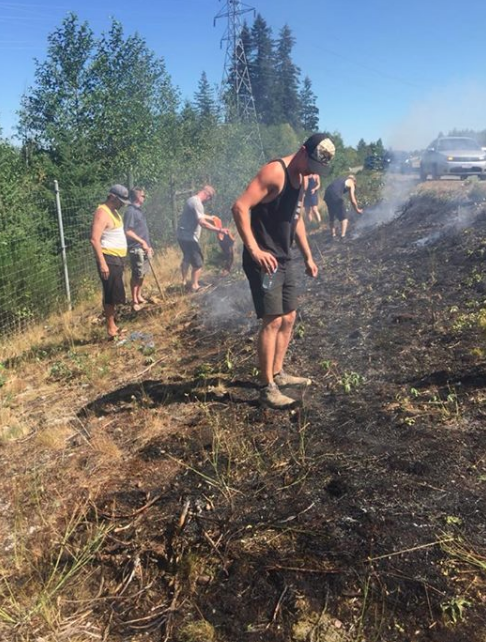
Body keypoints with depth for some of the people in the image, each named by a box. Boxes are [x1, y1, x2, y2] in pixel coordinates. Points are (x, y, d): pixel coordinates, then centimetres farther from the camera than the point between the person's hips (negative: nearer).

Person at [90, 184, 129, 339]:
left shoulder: (113, 211, 15)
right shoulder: (102, 213, -16)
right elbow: (94, 239, -23)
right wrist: (102, 263, -27)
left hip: (118, 258, 10)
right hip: (108, 258, -10)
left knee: (114, 295, 15)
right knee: (111, 295, -5)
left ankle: (113, 325, 24)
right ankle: (110, 328, 2)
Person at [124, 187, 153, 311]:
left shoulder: (139, 210, 14)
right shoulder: (131, 211, -14)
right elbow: (128, 231, -21)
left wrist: (148, 245, 20)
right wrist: (141, 242, -19)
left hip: (144, 248, 9)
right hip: (136, 249, -9)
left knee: (142, 274, 15)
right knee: (136, 275, -3)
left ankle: (139, 296, 26)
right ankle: (134, 301, 5)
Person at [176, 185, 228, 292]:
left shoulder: (193, 200, 12)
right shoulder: (197, 203, -20)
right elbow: (202, 223, -29)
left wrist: (211, 218, 30)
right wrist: (219, 230, -30)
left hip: (183, 236, 11)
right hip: (188, 237, -11)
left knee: (187, 259, 27)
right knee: (198, 262, -1)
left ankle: (184, 282, 40)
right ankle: (194, 286, 7)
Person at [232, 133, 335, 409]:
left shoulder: (301, 178, 14)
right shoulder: (275, 172, -15)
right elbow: (240, 207, -23)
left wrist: (308, 255, 23)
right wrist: (254, 249, -28)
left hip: (285, 260, 10)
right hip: (264, 260, -10)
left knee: (288, 319, 13)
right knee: (273, 321, -11)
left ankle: (278, 374, 27)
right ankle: (268, 389, -3)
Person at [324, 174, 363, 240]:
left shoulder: (341, 179, 32)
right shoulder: (351, 182, 13)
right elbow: (352, 200, 7)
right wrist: (357, 210, 21)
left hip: (327, 195, 6)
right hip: (336, 196, -6)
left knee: (331, 217, 21)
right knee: (344, 217, 7)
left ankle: (333, 234, 20)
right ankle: (343, 235, -2)